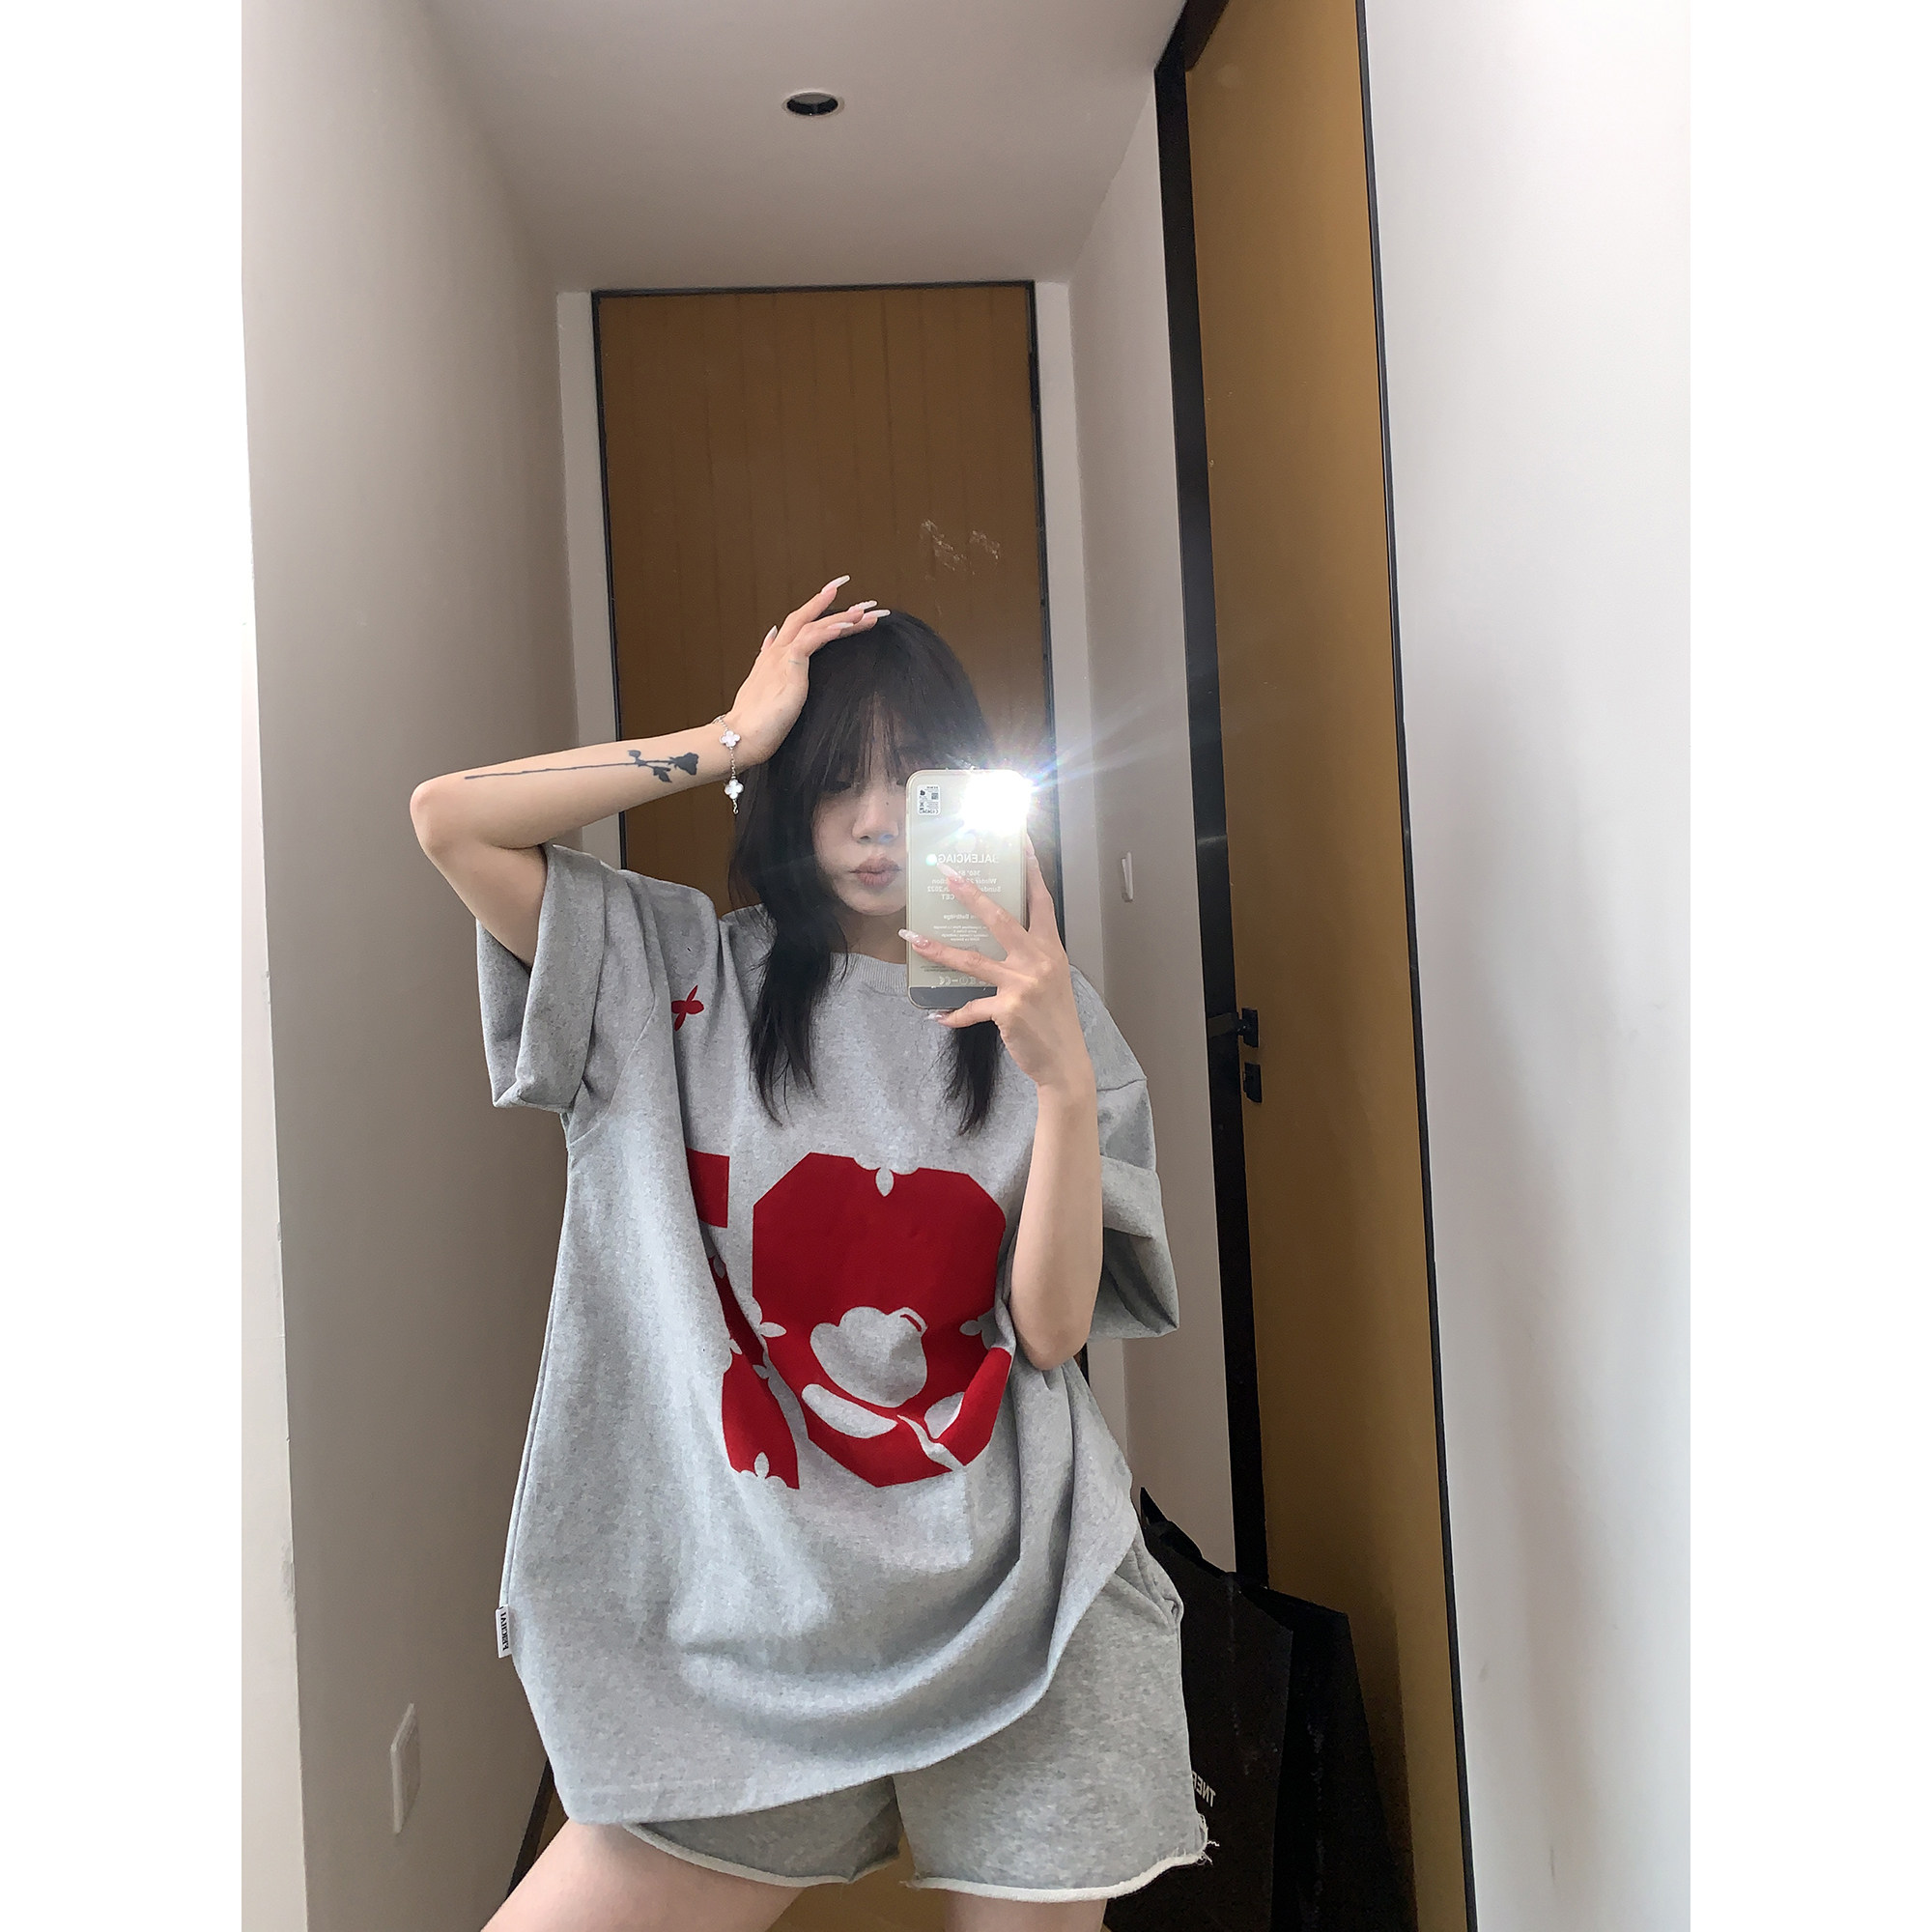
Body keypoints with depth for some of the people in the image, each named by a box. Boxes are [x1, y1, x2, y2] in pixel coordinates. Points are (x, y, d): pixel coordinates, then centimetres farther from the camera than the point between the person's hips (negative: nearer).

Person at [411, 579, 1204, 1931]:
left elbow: (1053, 1326, -4)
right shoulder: (689, 979, 3)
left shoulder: (1042, 1011, 5)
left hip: (1012, 1604, 0)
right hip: (768, 1611, 0)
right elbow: (451, 819, -7)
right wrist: (731, 740, -6)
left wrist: (1066, 1081, -19)